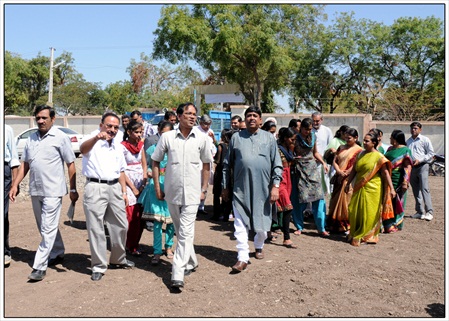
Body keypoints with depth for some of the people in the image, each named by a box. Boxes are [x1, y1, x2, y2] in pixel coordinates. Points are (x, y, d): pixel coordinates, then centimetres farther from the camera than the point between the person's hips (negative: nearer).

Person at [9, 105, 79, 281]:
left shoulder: (61, 137, -7)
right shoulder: (31, 139, 10)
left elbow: (71, 164, -5)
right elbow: (25, 164, 14)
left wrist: (73, 189, -6)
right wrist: (15, 185, 6)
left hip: (53, 191, -6)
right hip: (35, 190, 7)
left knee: (48, 229, -5)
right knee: (45, 227, 17)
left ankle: (39, 266, 0)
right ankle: (58, 253, 34)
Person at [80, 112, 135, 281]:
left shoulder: (118, 147, 15)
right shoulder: (93, 142, -4)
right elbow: (83, 149, -29)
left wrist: (124, 191, 14)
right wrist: (96, 138, -49)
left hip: (115, 188, 6)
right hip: (95, 188, -6)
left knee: (121, 226, 12)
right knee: (96, 229, 0)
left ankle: (118, 259, 31)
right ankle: (99, 266, 12)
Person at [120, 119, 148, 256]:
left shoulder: (140, 144, 9)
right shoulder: (123, 146, -9)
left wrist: (145, 181, 0)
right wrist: (133, 188, -11)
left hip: (140, 183, 5)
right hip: (128, 183, -5)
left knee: (140, 216, 5)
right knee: (131, 216, -5)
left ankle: (135, 244, 19)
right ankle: (130, 246, 9)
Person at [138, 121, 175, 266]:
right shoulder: (153, 149, 4)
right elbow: (148, 165, 13)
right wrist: (149, 172, -7)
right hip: (156, 185, 0)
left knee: (171, 218, 9)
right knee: (157, 219, -5)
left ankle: (168, 246, 27)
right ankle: (157, 252, 2)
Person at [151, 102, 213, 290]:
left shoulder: (202, 138, -1)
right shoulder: (167, 137, -2)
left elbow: (206, 165, 8)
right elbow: (155, 162, 6)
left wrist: (204, 189, 5)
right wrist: (157, 187, 2)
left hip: (192, 193, -2)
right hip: (172, 191, 2)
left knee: (186, 233, -8)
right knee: (180, 231, 17)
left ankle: (178, 275, -5)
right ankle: (191, 262, 38)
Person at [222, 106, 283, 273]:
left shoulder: (269, 138, 5)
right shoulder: (236, 137, 6)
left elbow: (277, 165, 3)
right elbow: (227, 164, 10)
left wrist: (275, 186, -7)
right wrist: (225, 187, 9)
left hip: (262, 189, 0)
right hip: (240, 189, 0)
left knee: (262, 225, 12)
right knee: (240, 225, -3)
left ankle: (258, 246, 40)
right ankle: (242, 258, 5)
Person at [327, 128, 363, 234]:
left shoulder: (359, 150, -4)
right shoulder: (341, 148, 14)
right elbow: (334, 161, 7)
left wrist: (345, 173, -15)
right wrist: (339, 171, -9)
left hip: (349, 180, -6)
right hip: (338, 179, 6)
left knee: (347, 202, -4)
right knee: (336, 201, 9)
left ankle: (347, 226, 5)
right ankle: (336, 224, 19)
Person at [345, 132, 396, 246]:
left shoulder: (379, 156, -7)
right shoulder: (361, 154, 9)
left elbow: (385, 173, -12)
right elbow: (354, 170, 15)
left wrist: (391, 188, -18)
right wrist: (348, 183, 16)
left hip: (372, 189, -5)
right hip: (359, 188, 5)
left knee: (369, 213, 1)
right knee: (355, 212, 7)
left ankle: (368, 236, 14)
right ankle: (355, 235, 21)